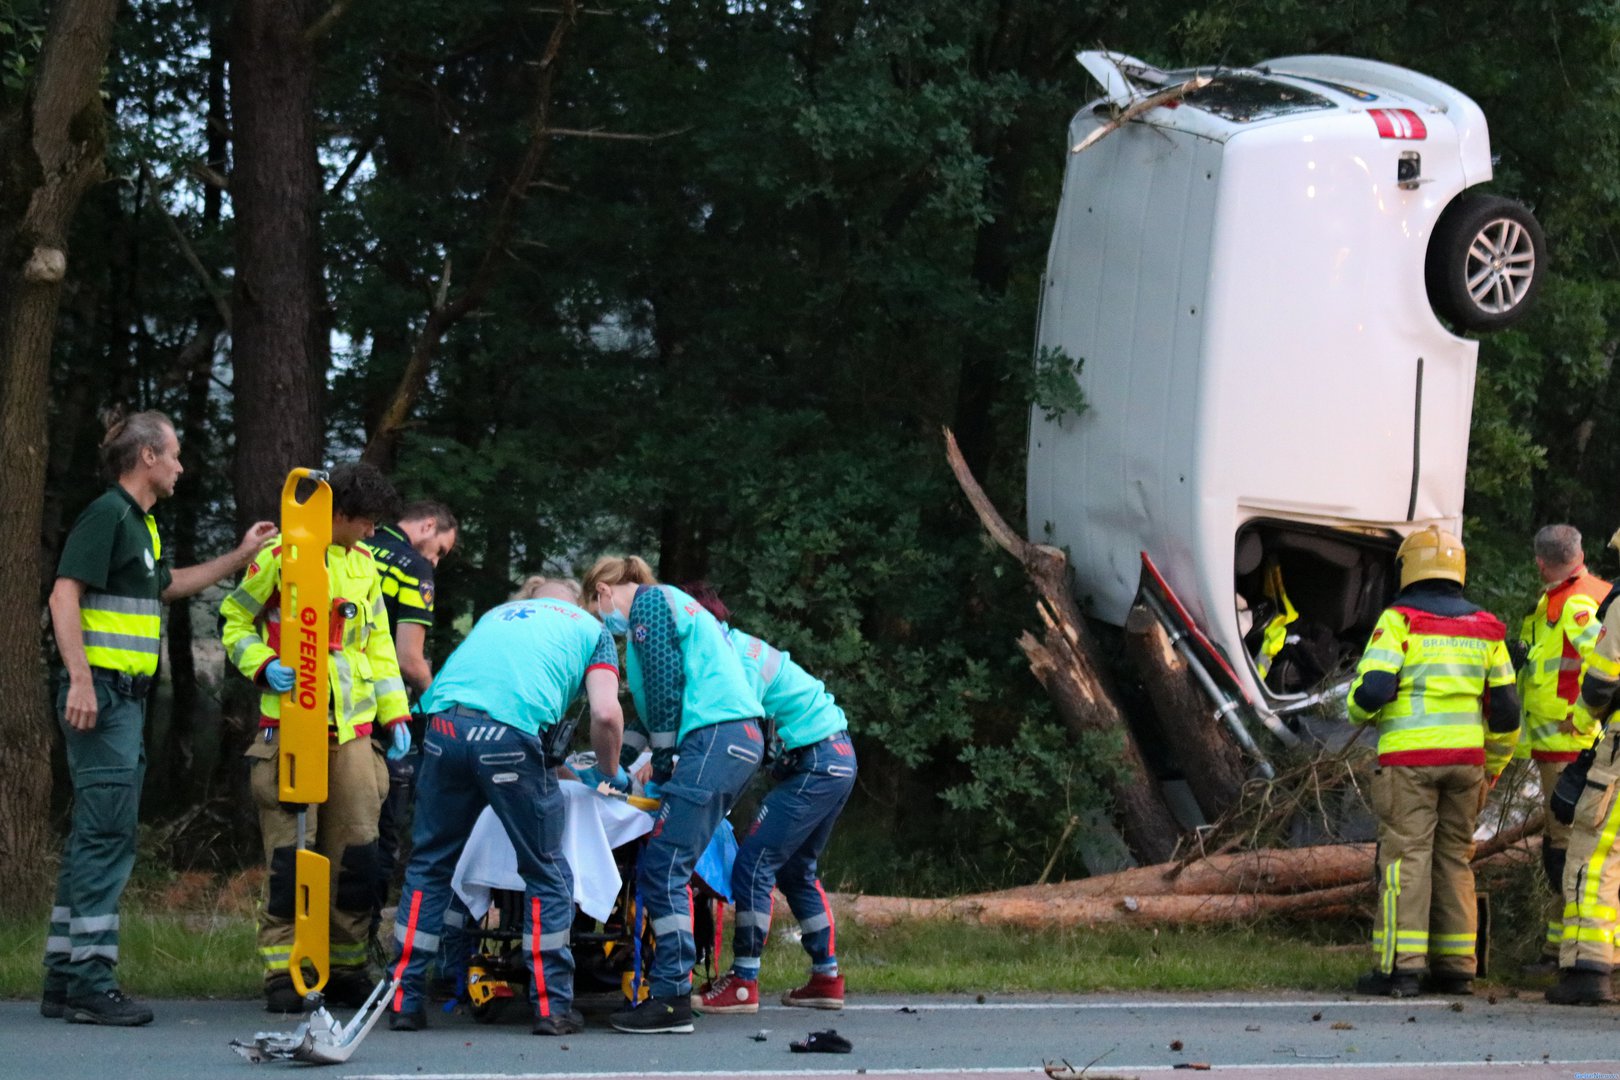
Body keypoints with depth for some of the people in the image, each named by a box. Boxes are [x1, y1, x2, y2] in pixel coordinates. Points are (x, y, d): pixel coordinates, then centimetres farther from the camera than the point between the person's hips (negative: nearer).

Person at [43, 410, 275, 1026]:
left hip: (126, 699, 10)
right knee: (108, 836, -12)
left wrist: (240, 557, 38)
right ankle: (89, 983, -14)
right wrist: (80, 679, -27)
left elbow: (168, 585, 38)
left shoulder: (141, 524, 20)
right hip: (100, 697, -10)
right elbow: (65, 595, -19)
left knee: (95, 838, 10)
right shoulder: (106, 515, -10)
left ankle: (64, 980, 13)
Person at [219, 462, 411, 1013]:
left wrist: (395, 714, 14)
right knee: (290, 850, -6)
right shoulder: (281, 557, -3)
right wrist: (264, 665, -15)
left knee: (357, 850, 4)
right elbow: (235, 621, 3)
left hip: (353, 729, 5)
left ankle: (348, 970, 12)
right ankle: (280, 973, -2)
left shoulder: (364, 564, 15)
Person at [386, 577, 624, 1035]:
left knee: (429, 866, 15)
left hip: (445, 724, 4)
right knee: (546, 875, 10)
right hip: (512, 735, -4)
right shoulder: (590, 629, 25)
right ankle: (551, 1006, 10)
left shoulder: (498, 614, 36)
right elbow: (605, 714, 11)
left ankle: (405, 998, 15)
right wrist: (610, 770, 27)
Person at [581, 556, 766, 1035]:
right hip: (743, 739, 10)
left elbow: (664, 685, -8)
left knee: (662, 869, -12)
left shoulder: (648, 601, 0)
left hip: (714, 738, -10)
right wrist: (660, 759, 22)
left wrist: (662, 758, -1)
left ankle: (673, 998, -15)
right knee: (667, 868, 8)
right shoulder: (673, 603, 29)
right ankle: (670, 985, 5)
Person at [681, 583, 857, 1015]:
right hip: (836, 758, 10)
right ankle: (827, 977, 20)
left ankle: (743, 984, -12)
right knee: (796, 869, 17)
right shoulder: (738, 647, 15)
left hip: (815, 764, -10)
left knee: (753, 863, -11)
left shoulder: (738, 660, -15)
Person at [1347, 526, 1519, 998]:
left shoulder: (1399, 620, -5)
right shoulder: (1484, 628, 10)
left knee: (1405, 857, -4)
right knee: (1453, 858, 10)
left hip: (1409, 759, -5)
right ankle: (1455, 966, 9)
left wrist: (1361, 711, 9)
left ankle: (1401, 966, -9)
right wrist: (1493, 768, 23)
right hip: (1464, 759, 5)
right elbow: (1505, 707, 12)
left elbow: (1372, 688, -15)